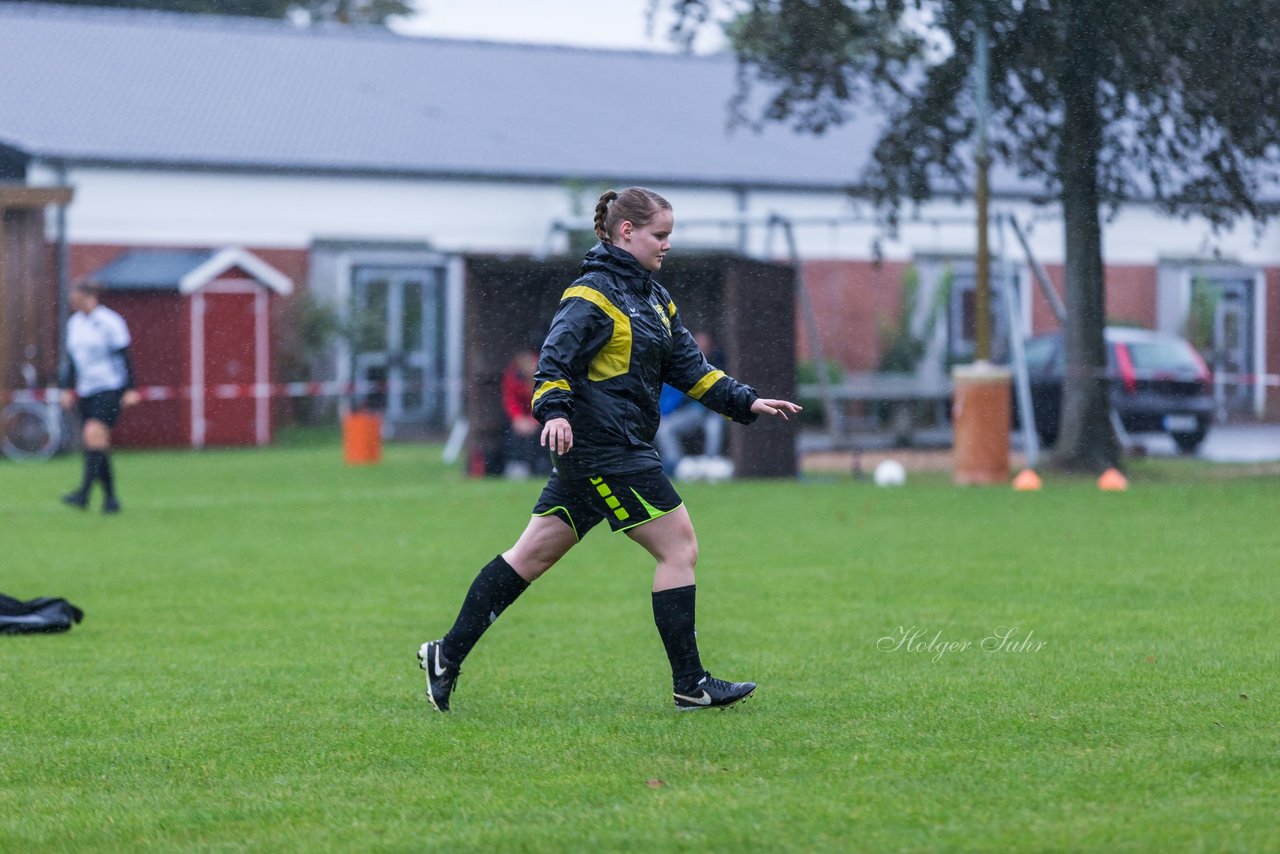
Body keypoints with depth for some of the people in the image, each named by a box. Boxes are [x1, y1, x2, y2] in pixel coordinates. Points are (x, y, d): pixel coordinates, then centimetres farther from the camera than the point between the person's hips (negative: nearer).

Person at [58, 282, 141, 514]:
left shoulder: (110, 323, -9)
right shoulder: (74, 323, 12)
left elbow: (124, 356, -9)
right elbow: (70, 359, 19)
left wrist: (130, 390, -13)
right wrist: (66, 389, 14)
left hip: (110, 388, -8)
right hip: (86, 391, 8)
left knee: (95, 434, -21)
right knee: (96, 443, 5)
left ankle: (84, 493, -30)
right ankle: (110, 497, 12)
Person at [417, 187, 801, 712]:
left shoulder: (652, 296, 18)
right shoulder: (593, 294, -11)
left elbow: (690, 369, 21)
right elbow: (556, 357, -21)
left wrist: (747, 403, 15)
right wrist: (554, 411, -37)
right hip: (605, 449, -10)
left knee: (533, 555, 10)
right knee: (680, 547, -6)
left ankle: (447, 657, 12)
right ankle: (689, 685, -1)